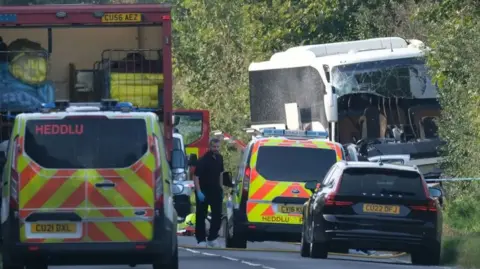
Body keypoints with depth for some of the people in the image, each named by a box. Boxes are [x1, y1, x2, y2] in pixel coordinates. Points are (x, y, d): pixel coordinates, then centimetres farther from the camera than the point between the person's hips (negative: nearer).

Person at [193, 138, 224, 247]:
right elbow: (196, 176, -18)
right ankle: (201, 240, 5)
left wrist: (220, 188, 16)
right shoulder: (203, 160, -16)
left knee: (217, 216, 5)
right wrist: (199, 192, -24)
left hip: (215, 191, 6)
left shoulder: (219, 158, 6)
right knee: (201, 216, 1)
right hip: (203, 192, -6)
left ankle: (212, 238, 16)